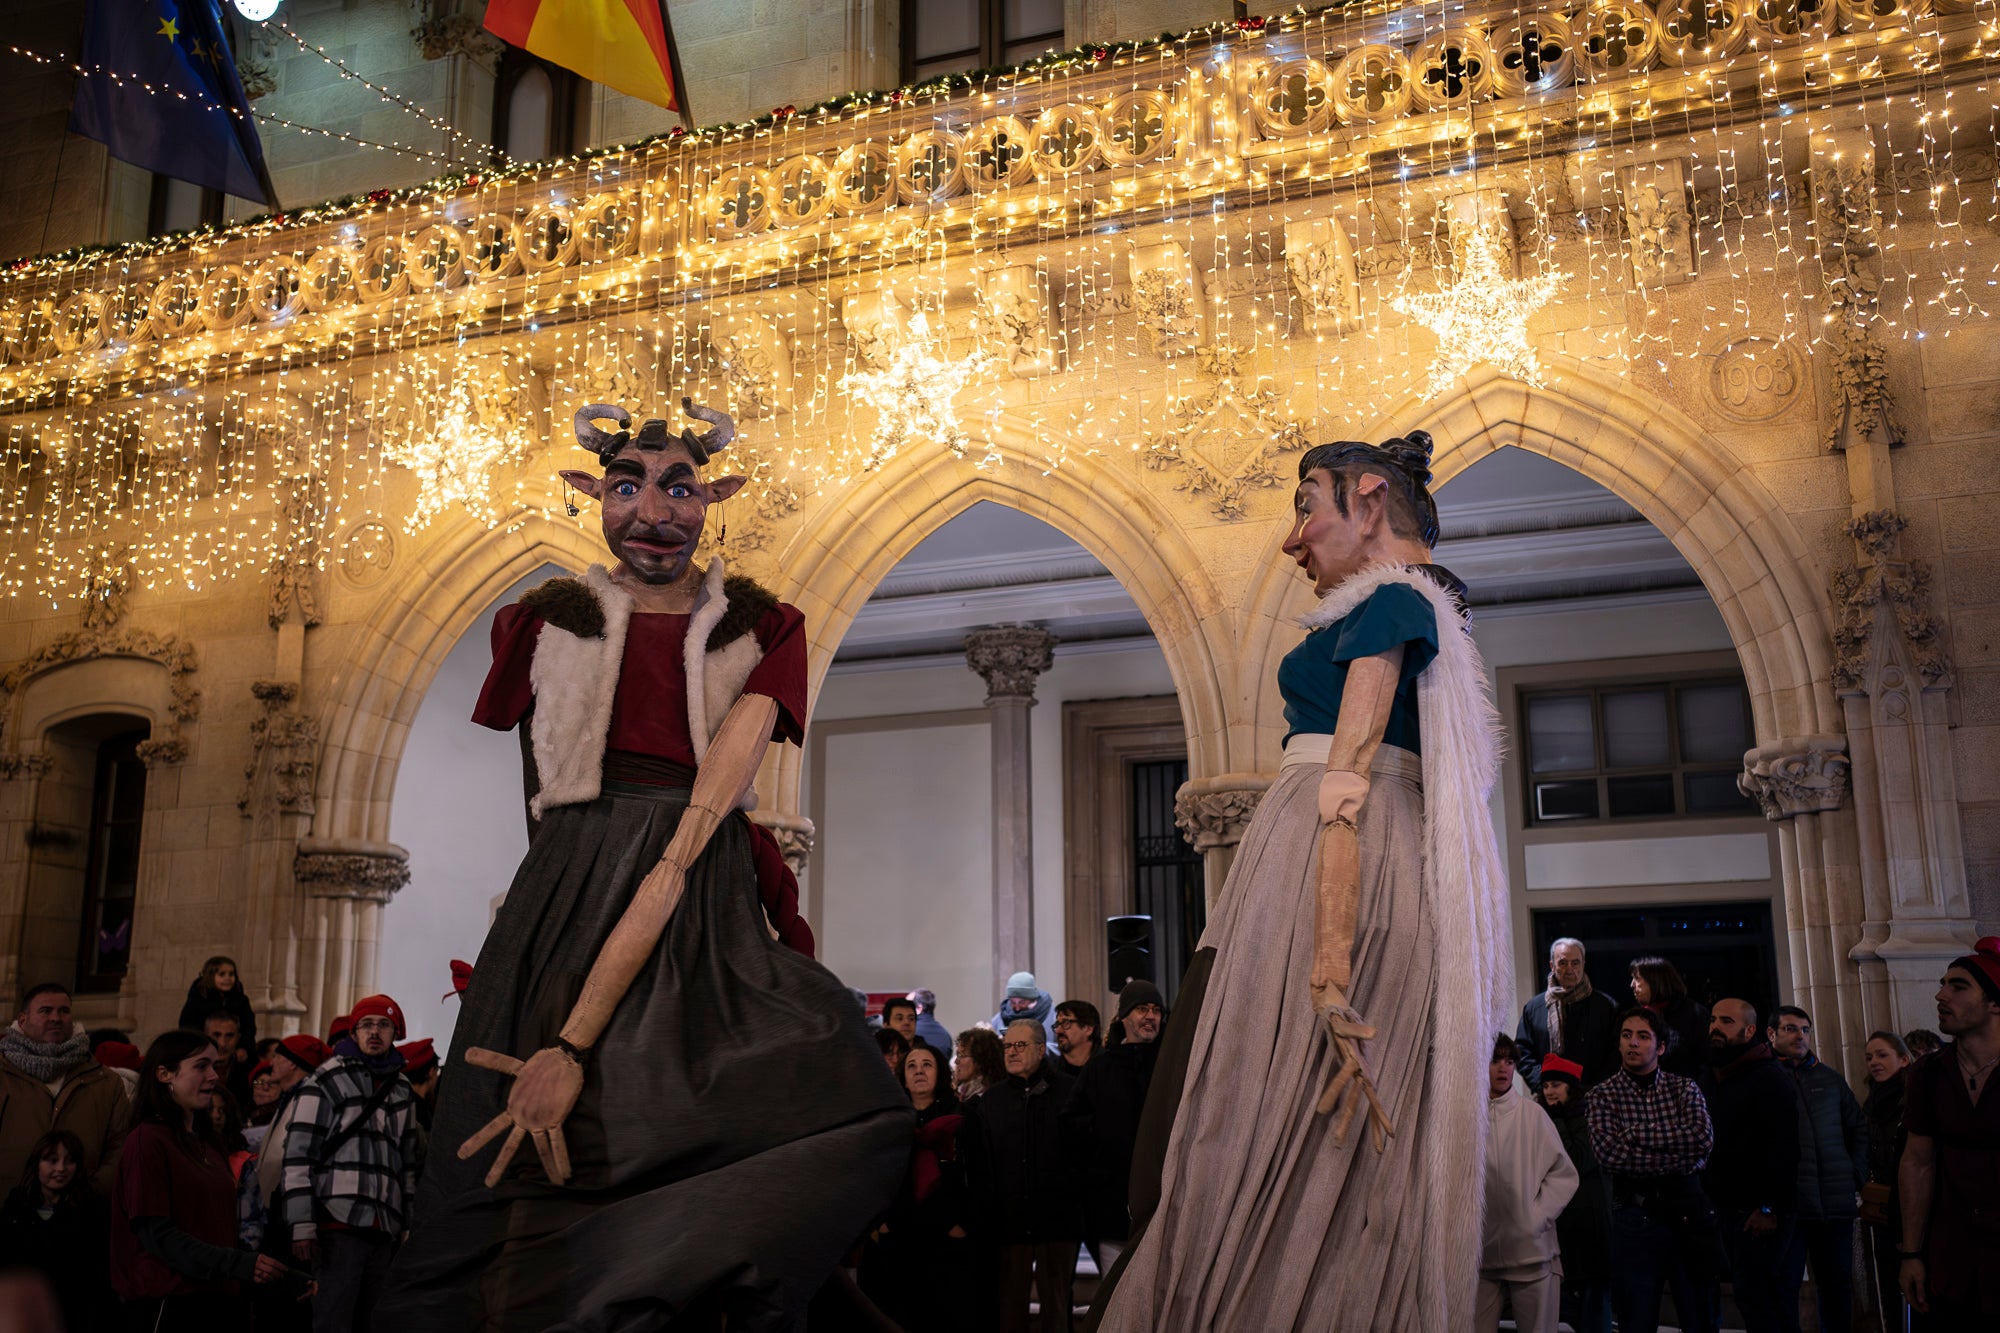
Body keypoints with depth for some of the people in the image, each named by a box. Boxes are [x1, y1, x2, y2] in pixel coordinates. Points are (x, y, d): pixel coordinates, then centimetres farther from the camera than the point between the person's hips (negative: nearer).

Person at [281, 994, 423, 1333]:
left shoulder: (402, 1091, 17)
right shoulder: (325, 1082, -1)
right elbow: (298, 1156, -6)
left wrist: (408, 1225, 17)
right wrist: (302, 1226, -13)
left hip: (384, 1229, 5)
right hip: (339, 1223, -5)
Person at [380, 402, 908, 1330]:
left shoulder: (764, 629, 2)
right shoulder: (543, 624, 10)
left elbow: (694, 836, -11)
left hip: (709, 930, -1)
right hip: (565, 923, 1)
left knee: (856, 1112, -23)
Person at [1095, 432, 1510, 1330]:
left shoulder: (1387, 601, -5)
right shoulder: (1426, 615, 23)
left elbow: (1346, 787, -18)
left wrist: (1329, 967, -26)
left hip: (1318, 884, -10)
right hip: (1402, 898, 10)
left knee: (1261, 1176, -8)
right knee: (1351, 1184, 9)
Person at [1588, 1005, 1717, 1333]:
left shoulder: (1684, 1089, 8)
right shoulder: (1601, 1096, 2)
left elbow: (1704, 1138, -10)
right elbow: (1609, 1152, -14)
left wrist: (1638, 1133, -11)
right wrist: (1680, 1157, -14)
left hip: (1688, 1210, 2)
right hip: (1635, 1216, -2)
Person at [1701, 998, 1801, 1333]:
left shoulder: (1768, 1078, -11)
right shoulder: (1708, 1080, 14)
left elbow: (1783, 1146, -18)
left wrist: (1770, 1208, -21)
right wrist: (1710, 1198, 12)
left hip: (1761, 1213, -8)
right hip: (1726, 1208, 8)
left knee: (1752, 1294, -11)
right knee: (1761, 1294, 12)